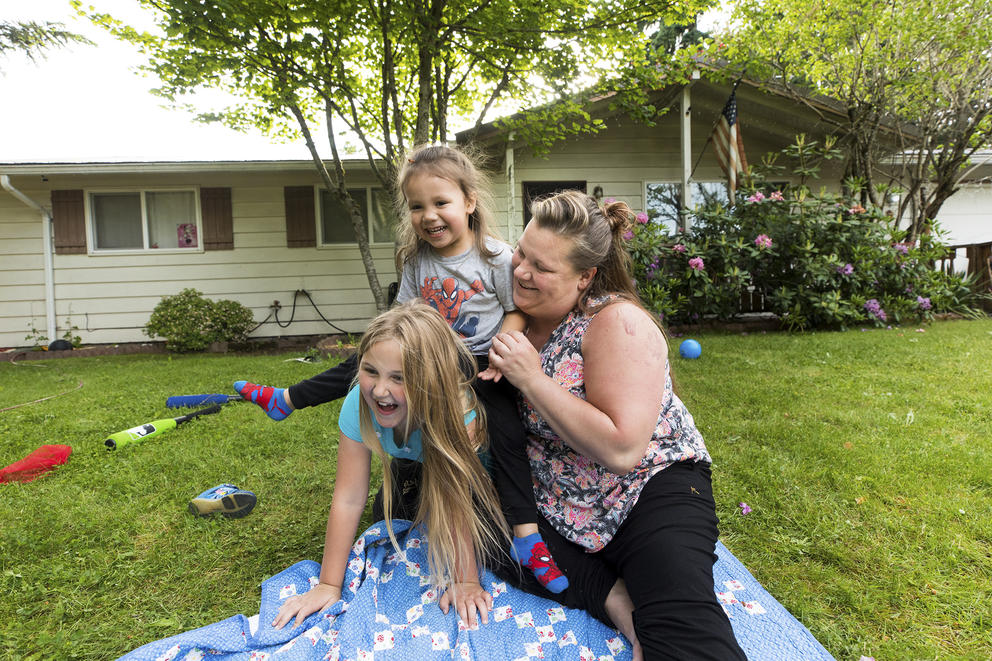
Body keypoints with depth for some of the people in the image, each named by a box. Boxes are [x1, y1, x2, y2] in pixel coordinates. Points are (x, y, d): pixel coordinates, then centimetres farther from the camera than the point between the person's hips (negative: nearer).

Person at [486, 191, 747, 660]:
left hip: (651, 485, -8)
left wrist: (532, 379, -28)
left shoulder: (618, 322, -21)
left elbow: (621, 450, -29)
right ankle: (620, 600, -12)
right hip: (559, 503, 8)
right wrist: (497, 367, -8)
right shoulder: (523, 313, -2)